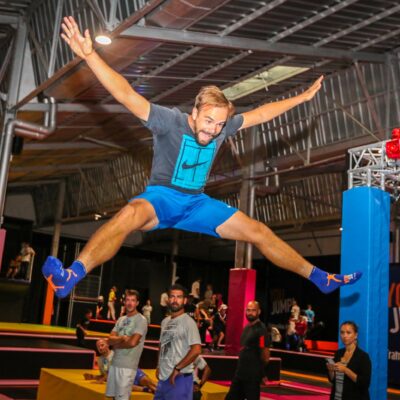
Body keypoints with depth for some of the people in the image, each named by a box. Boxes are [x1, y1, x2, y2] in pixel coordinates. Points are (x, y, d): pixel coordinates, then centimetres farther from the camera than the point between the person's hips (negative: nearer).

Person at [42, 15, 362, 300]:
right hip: (162, 196, -5)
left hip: (197, 203, 5)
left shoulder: (223, 126, 2)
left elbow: (261, 113, 15)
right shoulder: (170, 121, -14)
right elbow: (127, 95, -23)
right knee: (131, 214, -42)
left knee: (259, 232, 0)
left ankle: (320, 278, 13)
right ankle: (71, 276, -52)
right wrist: (90, 55, -33)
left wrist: (302, 98, 21)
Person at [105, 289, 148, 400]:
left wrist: (116, 344, -4)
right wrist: (122, 338, -15)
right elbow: (109, 340, 5)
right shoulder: (121, 319, 12)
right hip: (114, 362, 7)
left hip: (127, 365, -7)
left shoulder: (141, 320, -10)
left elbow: (132, 342, -20)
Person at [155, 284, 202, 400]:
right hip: (163, 377, 8)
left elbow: (196, 350, -21)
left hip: (180, 378, -8)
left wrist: (177, 368, -18)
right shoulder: (165, 321, 13)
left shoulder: (188, 322, -12)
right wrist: (159, 366, 15)